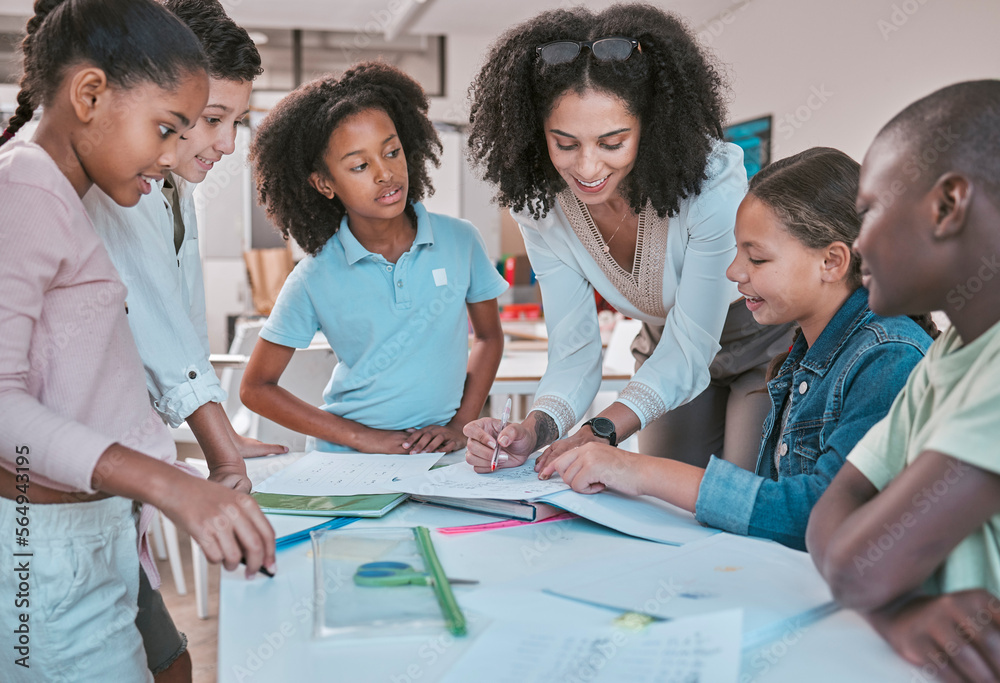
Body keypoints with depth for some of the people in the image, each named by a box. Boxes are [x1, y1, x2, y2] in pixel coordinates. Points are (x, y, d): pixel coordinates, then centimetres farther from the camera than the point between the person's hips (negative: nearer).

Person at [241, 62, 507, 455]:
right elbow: (256, 388, 2)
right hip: (347, 463, -1)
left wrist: (460, 426, 1)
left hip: (439, 454, 1)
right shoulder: (315, 279, -6)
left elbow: (489, 337, 14)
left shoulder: (460, 242, 0)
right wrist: (361, 436, -5)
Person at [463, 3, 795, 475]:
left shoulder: (713, 183, -35)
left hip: (767, 347, -3)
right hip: (670, 351, 4)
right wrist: (533, 432, -38)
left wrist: (600, 432, -46)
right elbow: (574, 354, -18)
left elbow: (688, 352, -31)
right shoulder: (540, 206, -20)